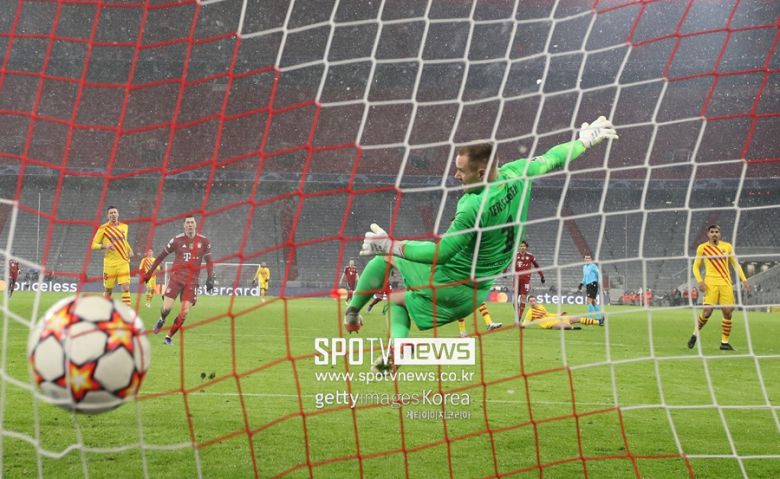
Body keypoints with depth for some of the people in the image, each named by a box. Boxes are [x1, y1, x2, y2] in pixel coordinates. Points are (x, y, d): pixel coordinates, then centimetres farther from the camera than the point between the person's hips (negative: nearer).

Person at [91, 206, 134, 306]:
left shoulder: (124, 226, 10)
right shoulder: (103, 228, -3)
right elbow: (94, 245, -2)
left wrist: (130, 250, 11)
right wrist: (104, 246, -20)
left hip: (123, 262, 2)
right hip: (110, 263, -2)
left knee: (126, 288, -10)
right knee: (109, 290, 5)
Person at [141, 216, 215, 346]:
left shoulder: (204, 241, 3)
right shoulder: (177, 240, -1)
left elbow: (209, 261, 10)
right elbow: (161, 256, 7)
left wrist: (210, 279, 0)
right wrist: (149, 273, 8)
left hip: (192, 281, 1)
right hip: (176, 277, -1)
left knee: (184, 313, -7)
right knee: (167, 307, -11)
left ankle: (169, 336, 12)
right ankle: (161, 321, 25)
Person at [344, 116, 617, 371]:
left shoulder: (475, 207, -33)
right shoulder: (517, 173, -12)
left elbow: (441, 253, -29)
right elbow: (553, 159, 5)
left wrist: (390, 245, -25)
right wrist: (587, 139, 23)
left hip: (447, 280, -8)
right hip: (474, 294, 8)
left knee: (384, 257, 12)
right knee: (398, 300, 24)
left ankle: (352, 311, 10)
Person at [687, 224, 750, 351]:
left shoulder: (727, 246, 11)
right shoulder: (702, 248, 4)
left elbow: (735, 264, 17)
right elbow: (696, 266, 7)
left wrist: (744, 280, 7)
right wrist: (700, 281, -8)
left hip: (726, 283, 3)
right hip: (710, 283, -3)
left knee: (727, 312, -3)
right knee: (707, 311, -10)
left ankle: (724, 342, 7)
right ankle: (695, 334, 10)